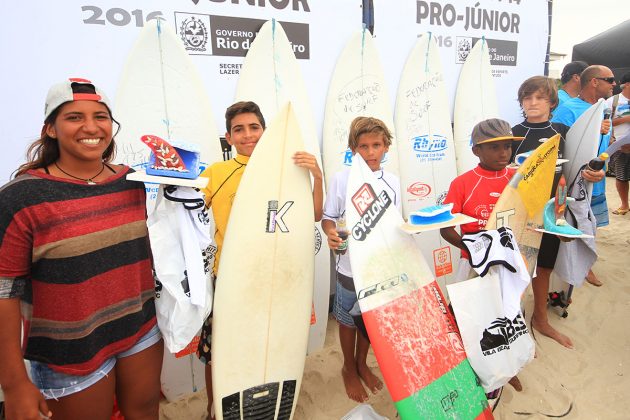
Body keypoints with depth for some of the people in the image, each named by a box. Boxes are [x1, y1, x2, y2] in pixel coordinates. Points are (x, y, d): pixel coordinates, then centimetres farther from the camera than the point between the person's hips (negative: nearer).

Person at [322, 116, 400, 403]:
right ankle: (349, 369, 39)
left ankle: (362, 364, 44)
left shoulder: (392, 181, 1)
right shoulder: (341, 179, -10)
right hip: (352, 264, -3)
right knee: (349, 319, 14)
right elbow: (328, 217, -7)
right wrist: (331, 232, -28)